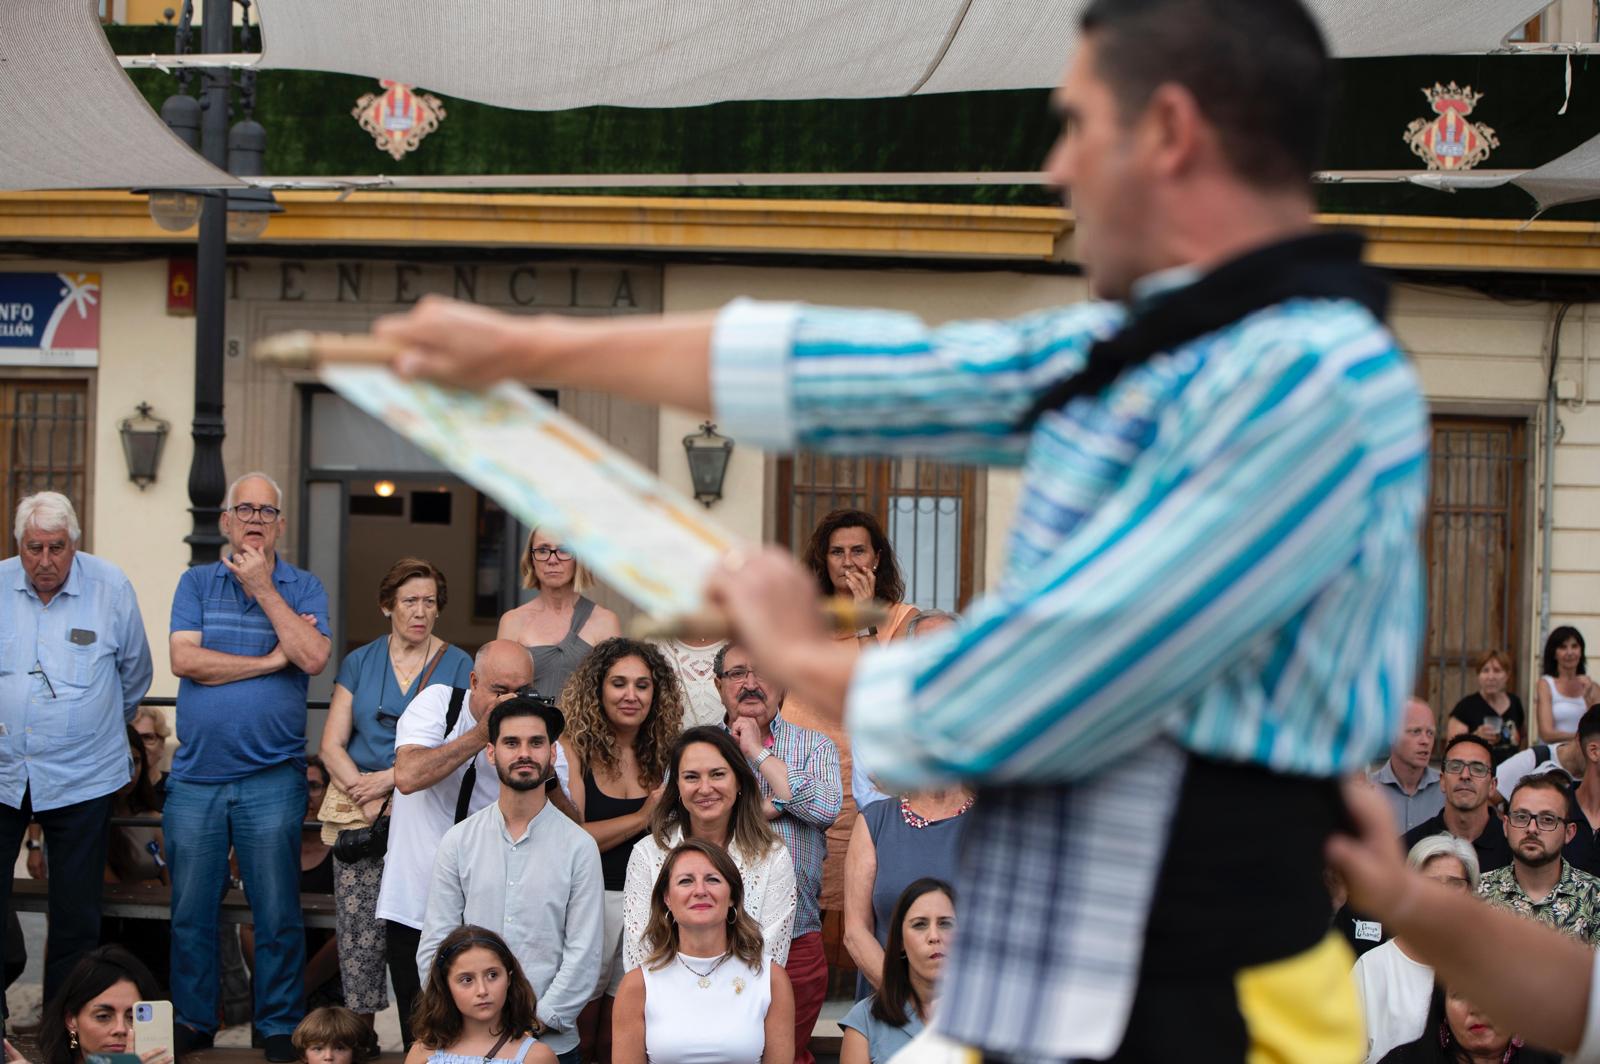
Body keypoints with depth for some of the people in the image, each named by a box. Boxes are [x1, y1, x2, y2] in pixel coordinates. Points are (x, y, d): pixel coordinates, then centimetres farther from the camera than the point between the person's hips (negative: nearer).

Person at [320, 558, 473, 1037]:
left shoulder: (457, 665, 5)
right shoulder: (359, 663, 12)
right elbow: (332, 745, 8)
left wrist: (391, 778, -11)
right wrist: (366, 798, -7)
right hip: (358, 814, 2)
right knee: (359, 932, -4)